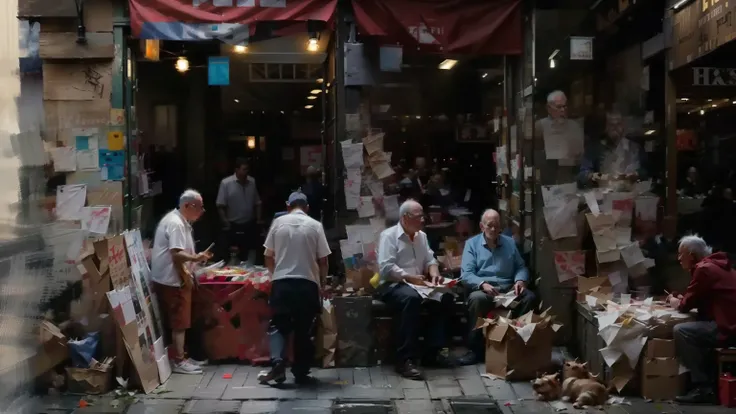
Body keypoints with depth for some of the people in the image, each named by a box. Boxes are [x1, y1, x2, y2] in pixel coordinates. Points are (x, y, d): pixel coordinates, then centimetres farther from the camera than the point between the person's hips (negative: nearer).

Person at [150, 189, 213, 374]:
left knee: (179, 321, 15)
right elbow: (176, 254, -28)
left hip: (175, 279, 10)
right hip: (172, 280, -10)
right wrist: (196, 258, -24)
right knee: (179, 322, -4)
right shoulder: (176, 224, -19)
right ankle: (179, 362, 3)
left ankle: (180, 357, 23)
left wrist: (196, 257, 11)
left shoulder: (180, 221, 14)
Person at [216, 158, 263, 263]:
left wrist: (259, 218, 3)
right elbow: (220, 206, -11)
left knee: (251, 250, 9)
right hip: (234, 226, -4)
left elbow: (257, 203, 10)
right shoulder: (226, 183, -11)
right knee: (236, 254, 6)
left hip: (250, 225, 4)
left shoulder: (252, 181, 2)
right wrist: (225, 222, -15)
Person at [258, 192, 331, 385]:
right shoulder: (315, 225, 2)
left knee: (278, 325, 10)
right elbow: (323, 261, 2)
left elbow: (268, 257, 8)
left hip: (282, 282, 1)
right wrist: (321, 281, 19)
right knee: (304, 330, 9)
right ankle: (301, 373, 11)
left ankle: (277, 363, -10)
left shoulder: (278, 222, 4)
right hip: (307, 283, 0)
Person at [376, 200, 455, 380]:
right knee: (411, 298, -39)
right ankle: (405, 359, -36)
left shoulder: (422, 236, 15)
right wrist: (409, 278, -24)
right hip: (392, 285, -7)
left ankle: (433, 351, -10)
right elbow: (386, 268, -19)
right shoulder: (389, 235, -9)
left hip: (417, 284, 8)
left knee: (446, 296, -17)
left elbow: (430, 260, 15)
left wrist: (434, 274, -7)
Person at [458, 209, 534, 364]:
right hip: (483, 288, -3)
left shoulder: (510, 242, 17)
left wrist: (520, 280, -9)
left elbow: (521, 267, 15)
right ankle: (475, 347, -25)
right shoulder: (472, 244, 5)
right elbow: (466, 274, -5)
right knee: (477, 298, -38)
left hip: (508, 289, 3)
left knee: (530, 297, -26)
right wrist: (483, 284, -25)